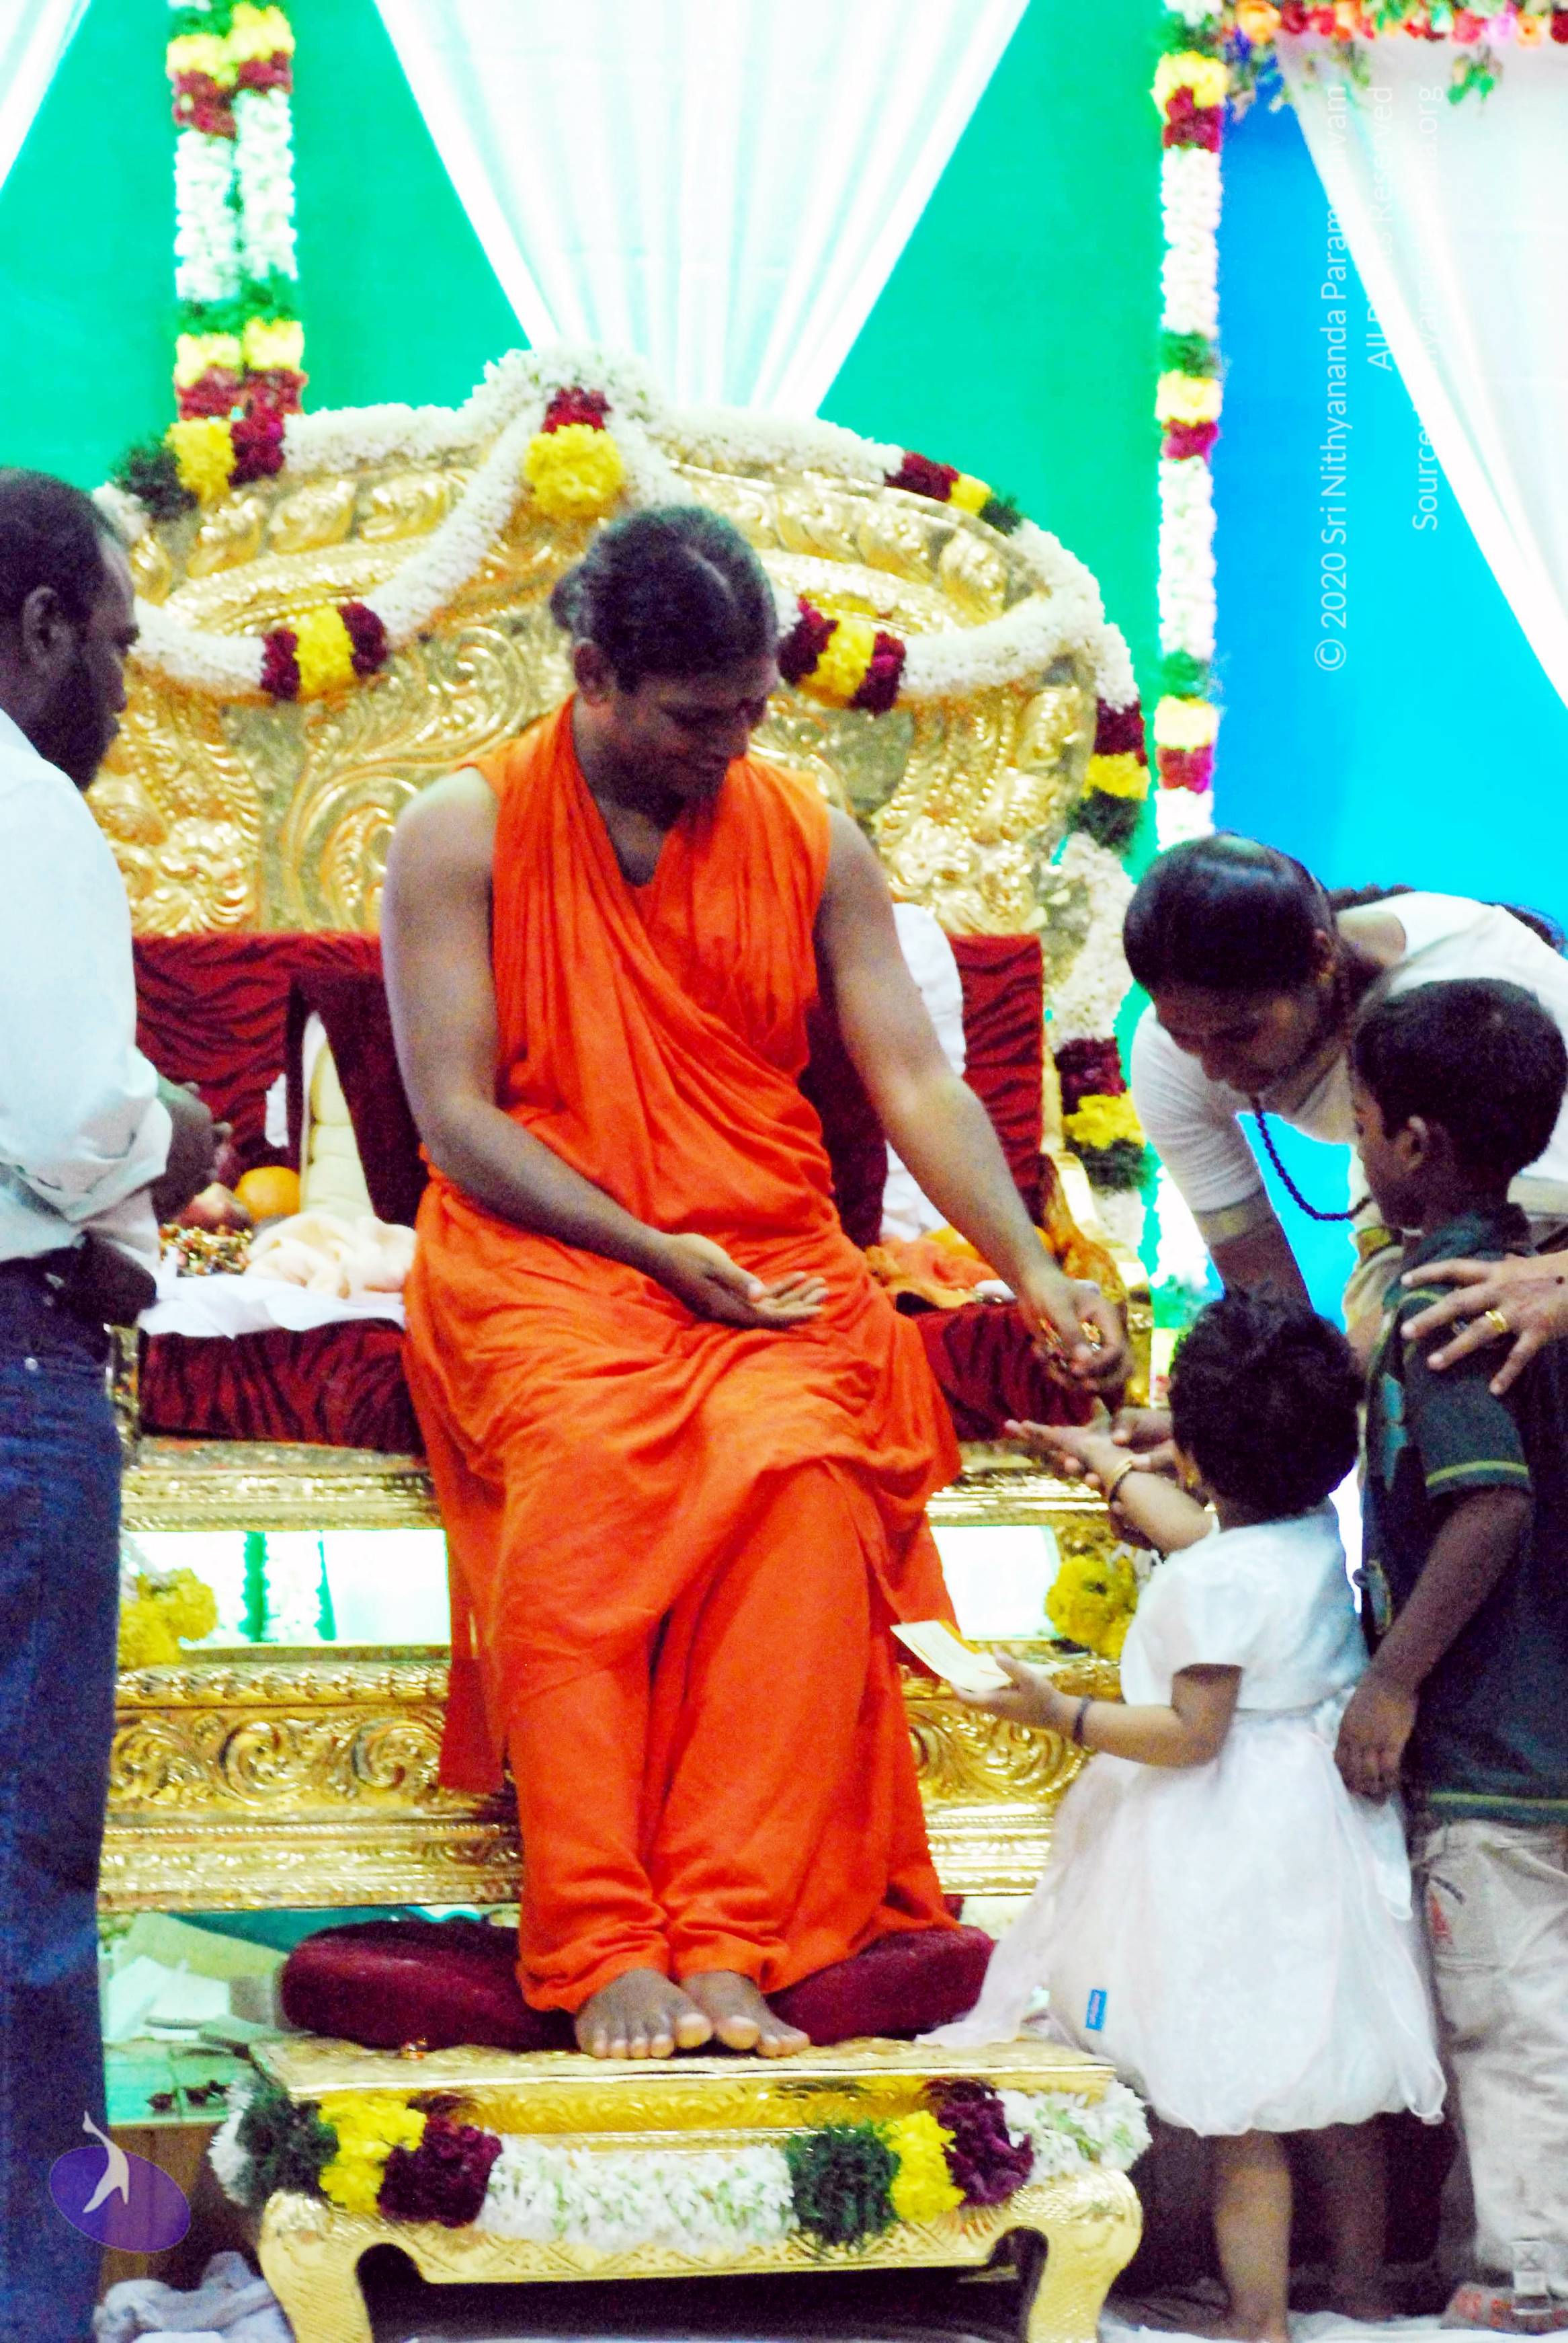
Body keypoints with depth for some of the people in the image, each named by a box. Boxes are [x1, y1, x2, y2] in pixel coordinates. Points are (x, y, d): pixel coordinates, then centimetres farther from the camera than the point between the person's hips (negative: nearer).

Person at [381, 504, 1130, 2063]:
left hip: (772, 1264, 2)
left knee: (804, 1471, -32)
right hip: (537, 1263, -2)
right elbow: (456, 1119, -2)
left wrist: (1034, 1276, -8)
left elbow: (913, 1079, 7)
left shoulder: (811, 842, 13)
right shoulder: (462, 835, 4)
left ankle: (732, 1943, -36)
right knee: (585, 1478, -35)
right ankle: (603, 1952, -38)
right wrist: (657, 1253, -12)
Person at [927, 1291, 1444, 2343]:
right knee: (1339, 2078, 17)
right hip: (1328, 1829, 9)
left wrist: (1060, 1713, -13)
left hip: (1234, 1852, -9)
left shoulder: (1213, 1582, -21)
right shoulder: (1325, 1535, 5)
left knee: (1240, 2106, -3)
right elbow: (1200, 1528, 25)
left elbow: (1192, 1733, -21)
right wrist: (1106, 1462, 39)